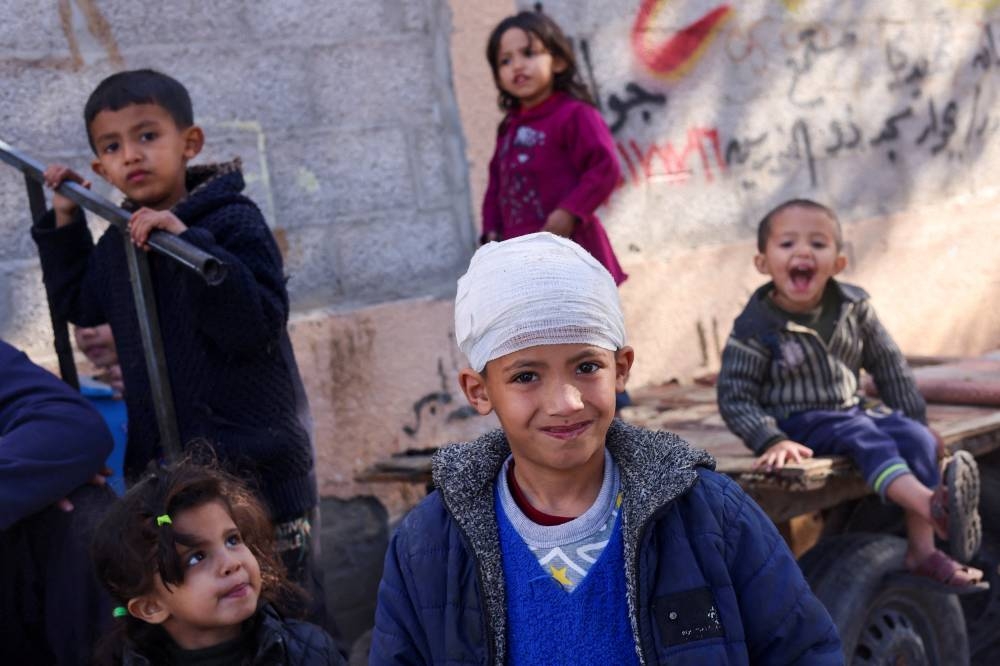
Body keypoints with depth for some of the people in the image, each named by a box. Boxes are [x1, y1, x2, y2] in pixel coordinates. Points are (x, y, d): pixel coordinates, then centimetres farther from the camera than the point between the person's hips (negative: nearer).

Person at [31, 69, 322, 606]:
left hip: (254, 466, -7)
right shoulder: (118, 241, 7)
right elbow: (79, 305, 26)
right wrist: (63, 223, 15)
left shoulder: (234, 221, -14)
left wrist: (188, 241, -33)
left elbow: (259, 326, -26)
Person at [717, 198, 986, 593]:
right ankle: (933, 505, -52)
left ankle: (923, 552, -21)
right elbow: (734, 397, -10)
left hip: (851, 411, 5)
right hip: (798, 423, -5)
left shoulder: (853, 307, 2)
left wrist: (913, 418, 6)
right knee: (864, 436, -32)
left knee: (917, 437, -18)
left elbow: (889, 365, 12)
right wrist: (772, 441, -24)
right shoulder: (756, 327, -12)